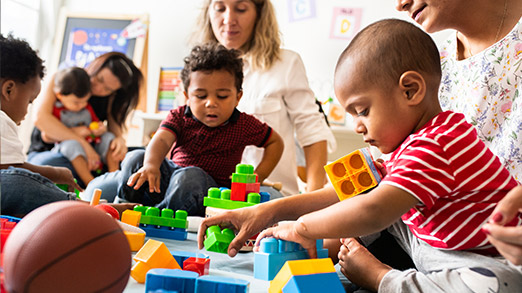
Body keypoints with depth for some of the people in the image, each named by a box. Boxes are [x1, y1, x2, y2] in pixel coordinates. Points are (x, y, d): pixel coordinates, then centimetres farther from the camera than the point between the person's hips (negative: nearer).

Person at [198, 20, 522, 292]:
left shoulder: (435, 145, -28)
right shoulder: (413, 141, 6)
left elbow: (372, 212, -38)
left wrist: (302, 228, -23)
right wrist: (272, 210, -7)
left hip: (488, 261, -8)